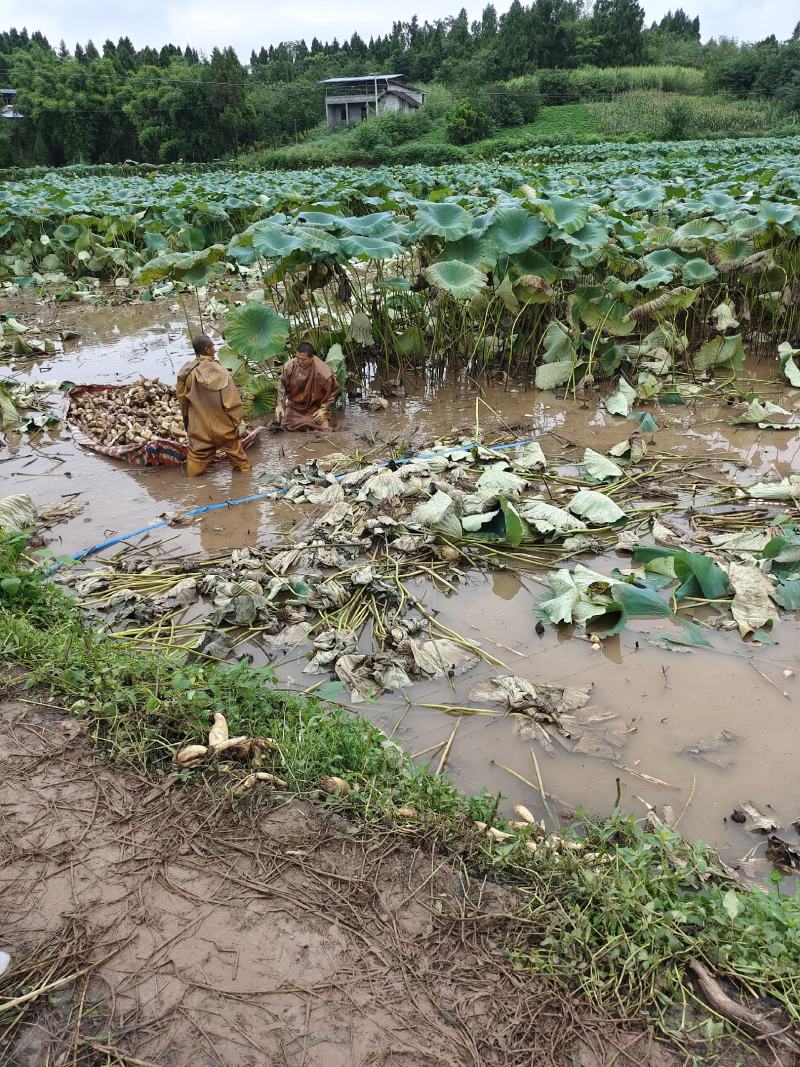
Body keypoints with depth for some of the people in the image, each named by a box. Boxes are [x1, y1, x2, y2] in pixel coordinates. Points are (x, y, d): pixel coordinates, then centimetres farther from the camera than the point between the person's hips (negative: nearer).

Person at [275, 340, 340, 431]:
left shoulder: (323, 371, -21)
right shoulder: (289, 366, -15)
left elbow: (334, 390, -7)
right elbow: (282, 386, 1)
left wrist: (324, 409, -12)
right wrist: (280, 405, -9)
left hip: (316, 407, -2)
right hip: (294, 407, 2)